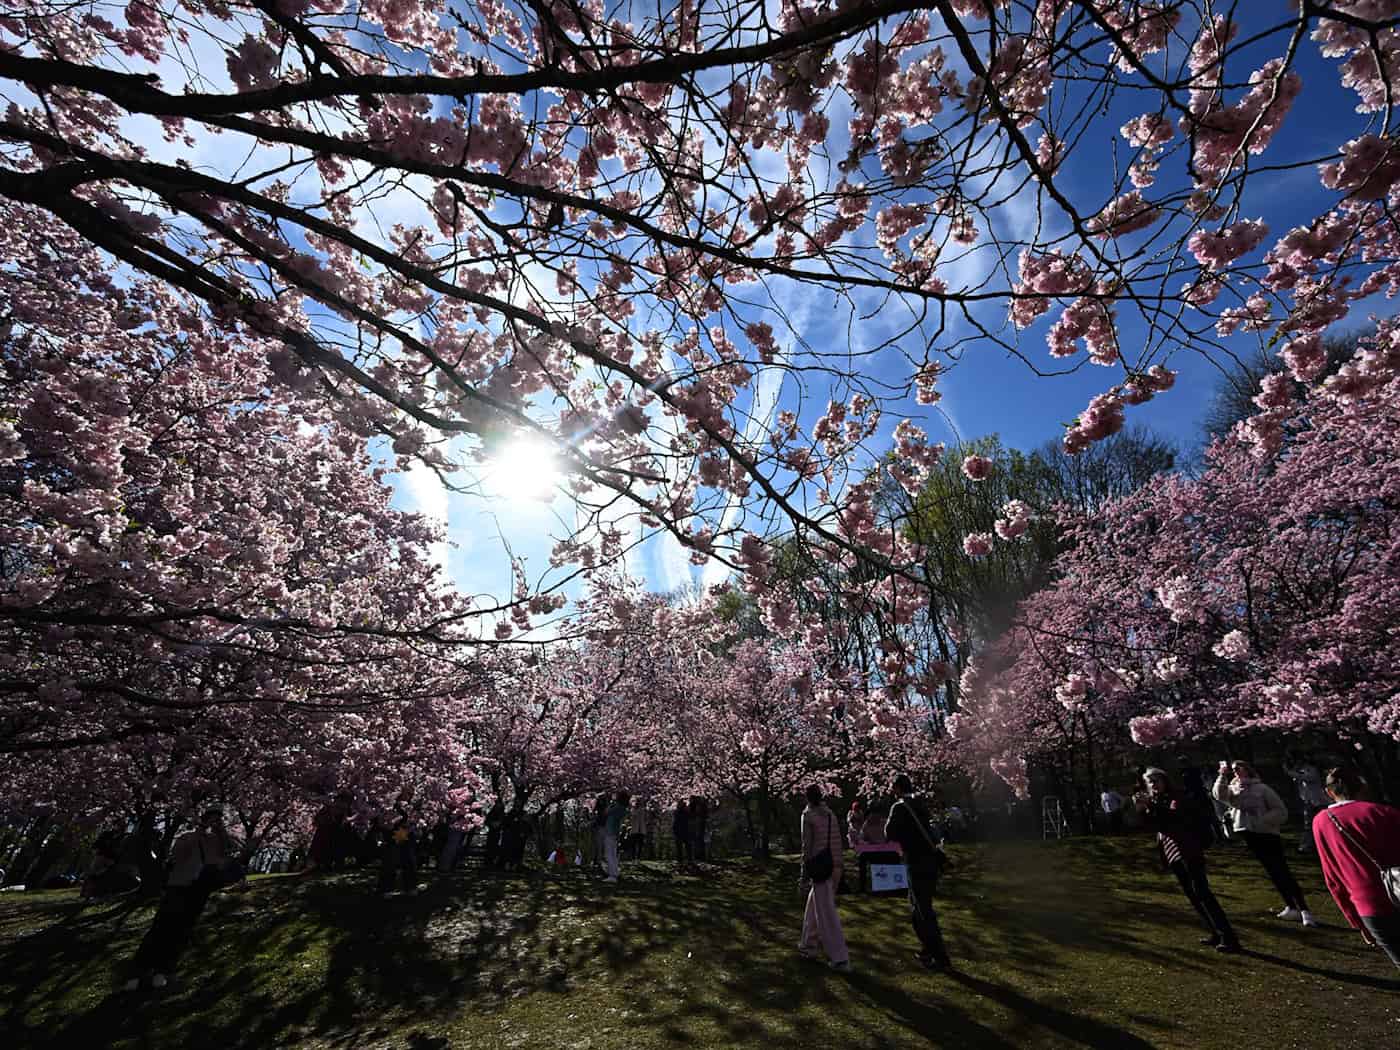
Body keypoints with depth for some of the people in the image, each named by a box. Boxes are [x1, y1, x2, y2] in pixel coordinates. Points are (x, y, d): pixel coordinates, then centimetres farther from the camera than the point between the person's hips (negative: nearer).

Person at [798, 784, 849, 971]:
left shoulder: (808, 815, -11)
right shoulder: (830, 814, 8)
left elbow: (807, 846, -12)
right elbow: (837, 841, 10)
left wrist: (805, 874, -7)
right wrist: (837, 867, 18)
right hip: (833, 866, 8)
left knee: (827, 913, 0)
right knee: (813, 905, 22)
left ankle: (840, 958, 1)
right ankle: (806, 944, 33)